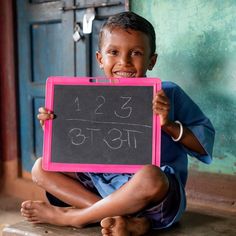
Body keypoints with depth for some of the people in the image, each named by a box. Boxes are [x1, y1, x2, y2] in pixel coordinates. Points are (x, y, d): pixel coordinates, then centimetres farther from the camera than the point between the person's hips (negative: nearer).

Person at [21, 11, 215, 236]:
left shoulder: (167, 94, -6)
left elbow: (205, 144, -3)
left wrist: (169, 125, -19)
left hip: (159, 194, -4)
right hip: (104, 181, 5)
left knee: (149, 176, -40)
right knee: (41, 168, -5)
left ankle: (69, 216, -13)